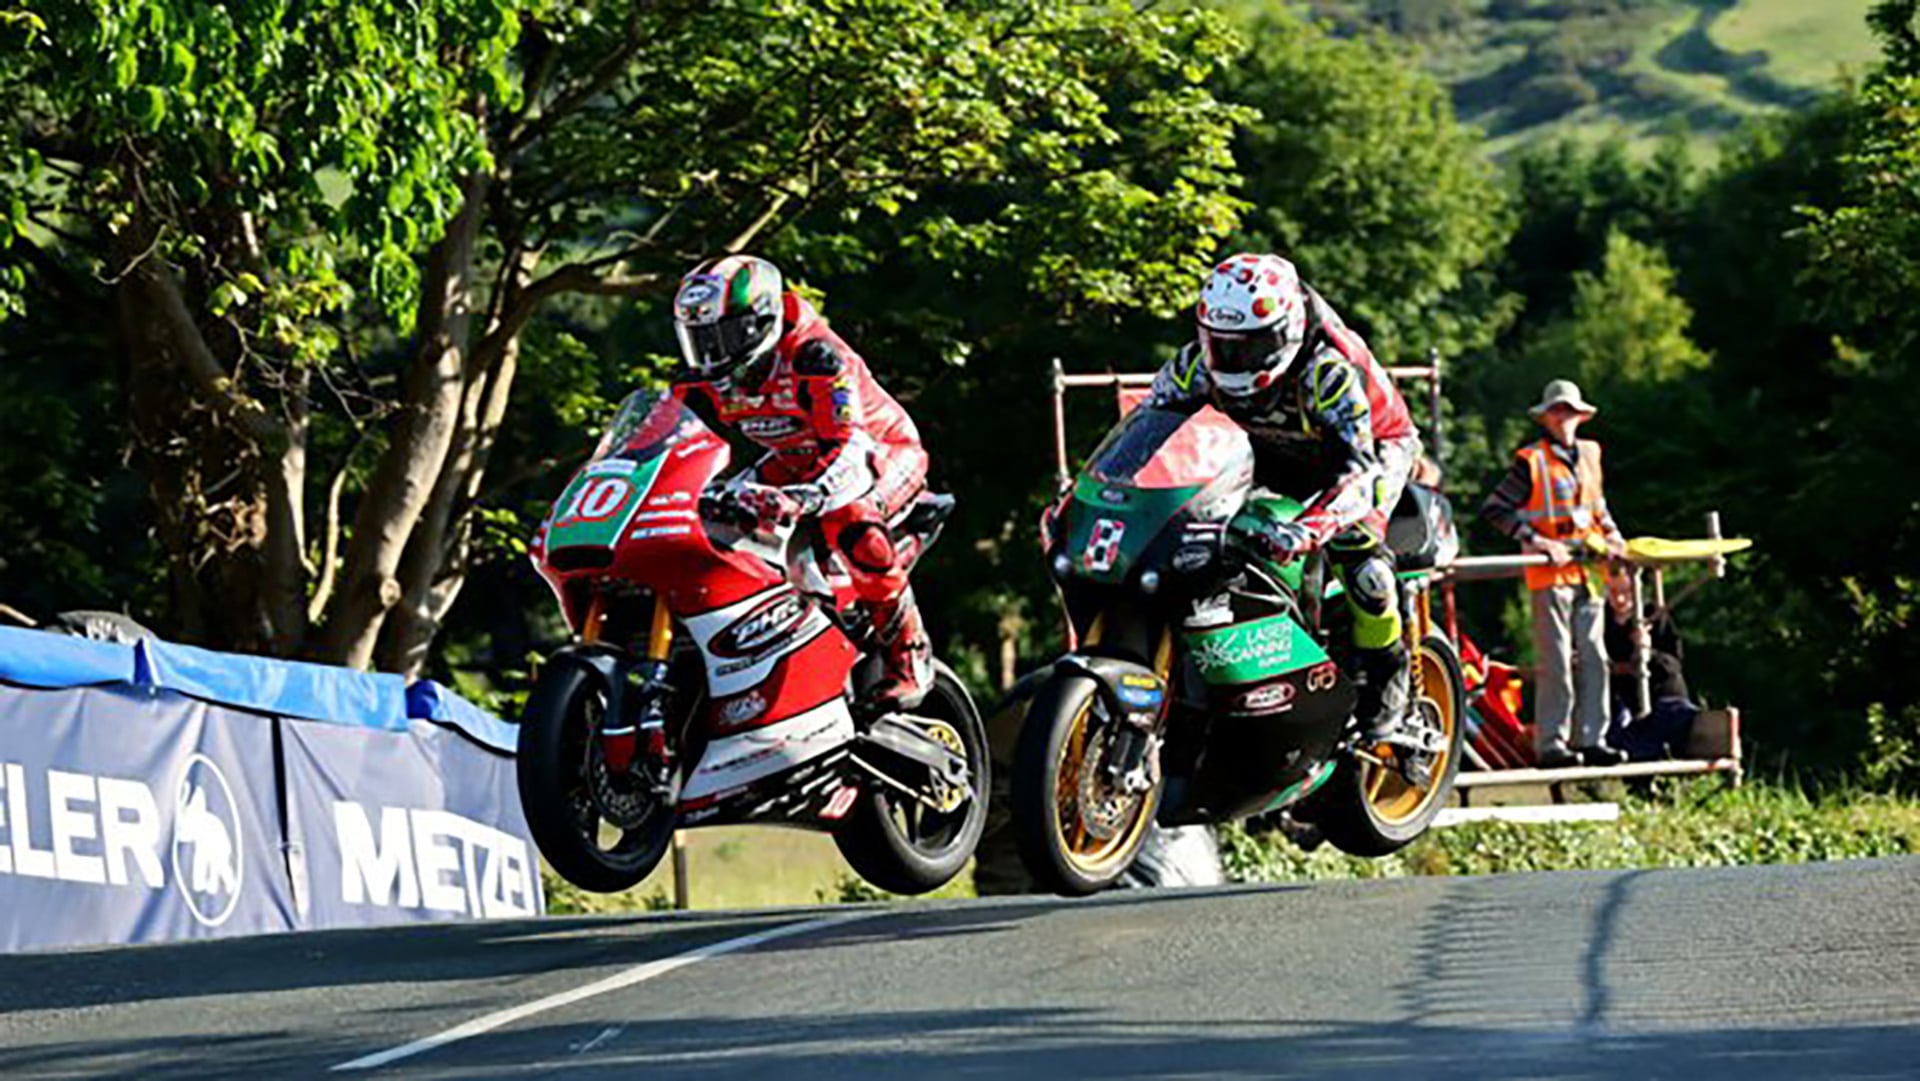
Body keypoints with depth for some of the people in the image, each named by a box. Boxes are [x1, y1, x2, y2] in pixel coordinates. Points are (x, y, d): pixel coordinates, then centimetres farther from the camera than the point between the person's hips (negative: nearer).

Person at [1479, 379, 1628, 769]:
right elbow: (1493, 509, -9)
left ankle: (1592, 739, 12)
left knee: (1594, 657, 7)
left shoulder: (1589, 455, 15)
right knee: (1555, 661, -7)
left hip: (1588, 570, 6)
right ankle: (1550, 744, -4)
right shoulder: (1531, 461, -4)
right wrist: (1536, 540, -15)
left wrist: (1613, 538, 14)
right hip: (1550, 573, -6)